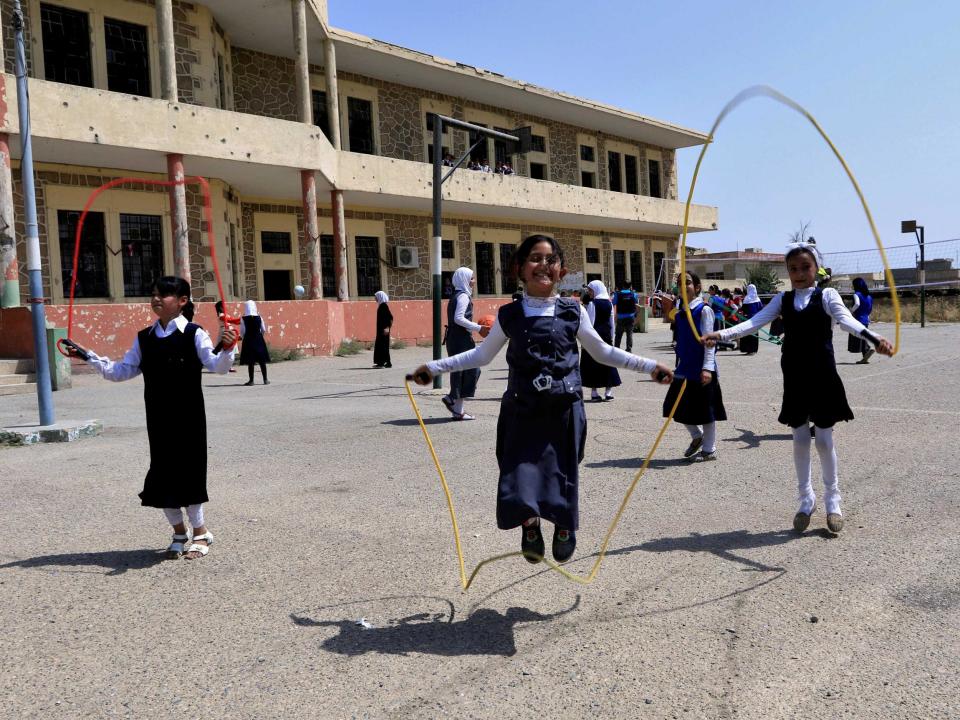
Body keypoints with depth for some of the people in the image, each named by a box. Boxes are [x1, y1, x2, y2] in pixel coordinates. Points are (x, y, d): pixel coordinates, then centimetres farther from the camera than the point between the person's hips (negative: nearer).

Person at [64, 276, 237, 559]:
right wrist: (90, 357, 4)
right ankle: (179, 531, 27)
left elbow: (217, 366, -16)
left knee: (188, 468, 1)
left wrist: (227, 349, -35)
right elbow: (122, 371, 12)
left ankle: (200, 531, 19)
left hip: (188, 416, -5)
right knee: (161, 471, 9)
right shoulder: (144, 338, 8)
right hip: (158, 417, 5)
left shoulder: (194, 334, -8)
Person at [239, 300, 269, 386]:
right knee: (262, 361, 7)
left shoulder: (243, 319, -8)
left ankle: (251, 380, 4)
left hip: (248, 340, -2)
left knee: (250, 362, 3)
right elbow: (264, 330, 4)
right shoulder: (259, 318, -2)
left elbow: (242, 332, -3)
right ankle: (265, 379, 11)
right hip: (259, 340, 2)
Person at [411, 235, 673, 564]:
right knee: (521, 467, -6)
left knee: (562, 469, 6)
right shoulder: (509, 315, 4)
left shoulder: (573, 312, 3)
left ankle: (564, 527, 32)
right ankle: (529, 525, 19)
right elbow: (482, 355, 16)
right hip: (522, 409, 0)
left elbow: (603, 352, 15)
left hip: (564, 407, 0)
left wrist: (649, 366, 12)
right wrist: (434, 367, 13)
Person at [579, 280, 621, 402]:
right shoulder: (609, 304, 7)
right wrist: (611, 337, 17)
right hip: (606, 335, 5)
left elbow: (590, 323, -14)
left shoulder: (592, 304, -11)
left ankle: (594, 393, -1)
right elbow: (612, 322, 10)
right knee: (607, 361, 9)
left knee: (592, 363, 1)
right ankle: (608, 392, 9)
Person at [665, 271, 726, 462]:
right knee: (678, 406, 10)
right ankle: (696, 436, 33)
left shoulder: (704, 310, -10)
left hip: (701, 369, -7)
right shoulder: (681, 312, 10)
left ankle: (709, 449, 16)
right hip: (684, 368, 7)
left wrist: (707, 368, -21)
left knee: (705, 409, 3)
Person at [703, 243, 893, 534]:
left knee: (824, 439, 4)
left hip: (823, 375, -2)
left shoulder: (827, 295, -3)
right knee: (800, 439, 10)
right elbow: (755, 321, -8)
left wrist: (874, 338, -41)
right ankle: (806, 498, 25)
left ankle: (832, 499, 23)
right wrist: (722, 334, -24)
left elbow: (846, 319, -20)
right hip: (794, 377, 3)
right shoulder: (782, 299, 5)